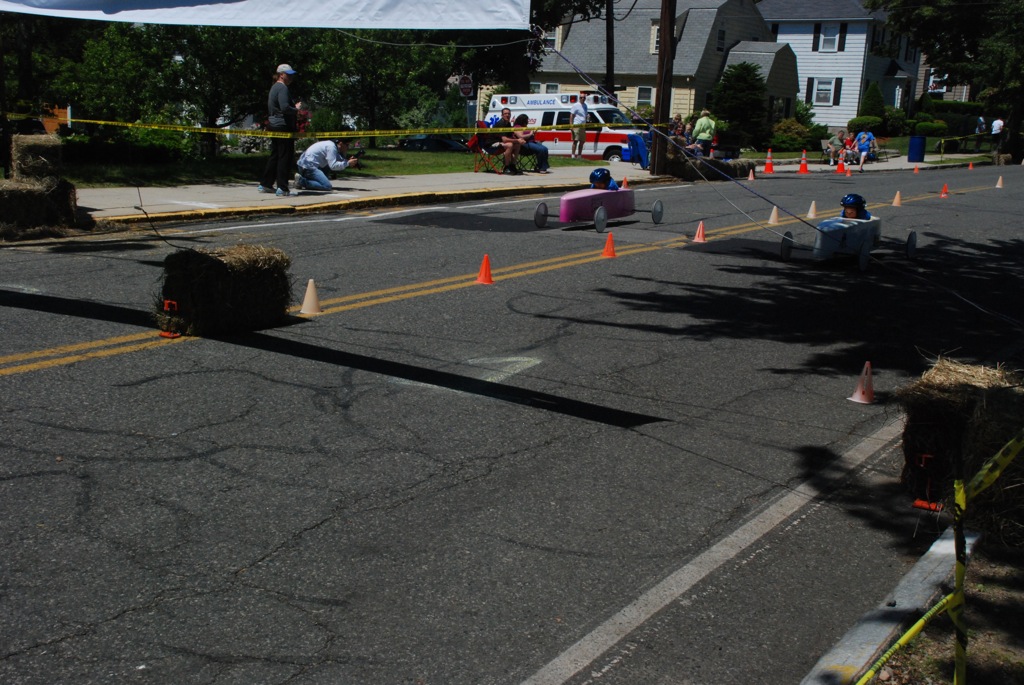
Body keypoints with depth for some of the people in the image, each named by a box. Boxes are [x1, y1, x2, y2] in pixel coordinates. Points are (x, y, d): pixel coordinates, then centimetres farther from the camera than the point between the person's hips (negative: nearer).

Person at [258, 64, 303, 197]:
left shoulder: (274, 87, 18)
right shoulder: (282, 88, -14)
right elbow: (285, 107, -26)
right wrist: (296, 109, -9)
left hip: (274, 125, 10)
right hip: (283, 126, -10)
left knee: (275, 156, 16)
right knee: (285, 157, -5)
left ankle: (265, 184, 20)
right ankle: (282, 188, -5)